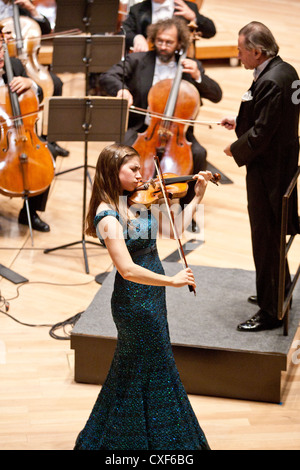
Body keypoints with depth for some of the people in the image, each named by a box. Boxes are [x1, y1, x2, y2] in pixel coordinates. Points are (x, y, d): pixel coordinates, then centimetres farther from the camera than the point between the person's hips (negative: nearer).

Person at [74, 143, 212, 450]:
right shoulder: (108, 216, -23)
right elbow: (128, 270, -30)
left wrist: (197, 197, 3)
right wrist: (172, 280, -28)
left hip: (151, 296, 9)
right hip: (134, 301, -9)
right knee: (155, 370, 5)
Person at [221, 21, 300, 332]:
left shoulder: (270, 82, -25)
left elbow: (261, 134, -26)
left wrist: (235, 149, -9)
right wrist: (240, 123, 10)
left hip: (267, 171, -10)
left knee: (265, 240, 0)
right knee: (271, 234, 24)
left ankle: (270, 312, 9)